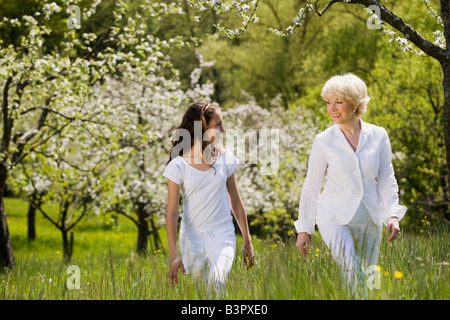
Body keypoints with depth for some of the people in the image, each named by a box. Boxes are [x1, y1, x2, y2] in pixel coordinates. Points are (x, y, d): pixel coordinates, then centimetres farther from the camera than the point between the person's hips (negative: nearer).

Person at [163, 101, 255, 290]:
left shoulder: (225, 158, 2)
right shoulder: (178, 165, -7)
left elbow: (235, 202, 12)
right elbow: (171, 212, -6)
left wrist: (247, 241, 13)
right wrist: (173, 255, -12)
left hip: (222, 238, 1)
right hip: (192, 240, -1)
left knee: (217, 282, -23)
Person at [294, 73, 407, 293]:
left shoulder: (378, 136, 0)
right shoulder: (324, 141, -4)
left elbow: (386, 180, 6)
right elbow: (311, 186, 2)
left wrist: (393, 215, -8)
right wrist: (304, 229, 3)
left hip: (369, 220, 3)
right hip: (335, 217, -3)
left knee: (367, 279, 7)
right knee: (353, 273, -22)